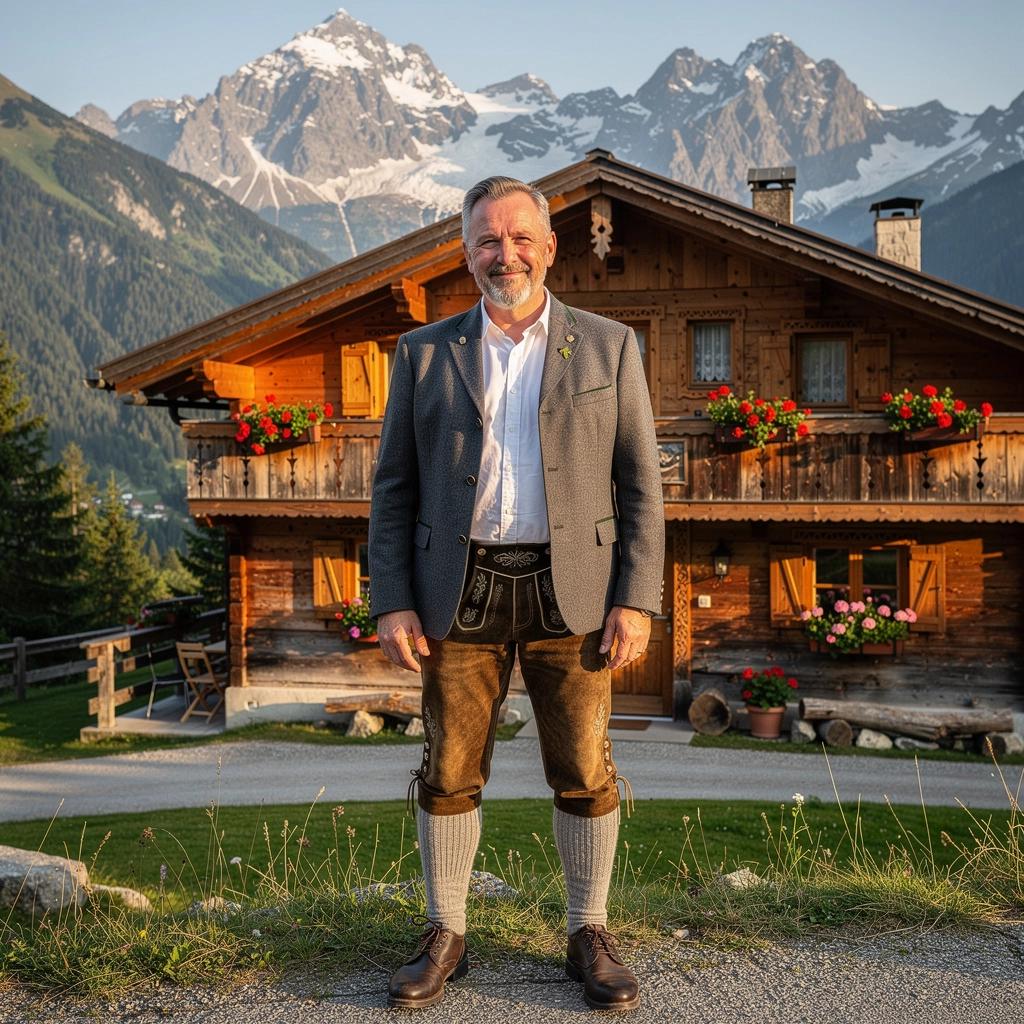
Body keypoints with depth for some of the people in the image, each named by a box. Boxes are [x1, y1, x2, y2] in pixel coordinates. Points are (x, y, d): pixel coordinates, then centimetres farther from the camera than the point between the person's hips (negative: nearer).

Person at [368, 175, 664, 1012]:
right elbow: (394, 488, 6)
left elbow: (640, 486, 2)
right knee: (449, 774, 6)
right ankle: (445, 938, 22)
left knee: (585, 774, 4)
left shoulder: (609, 347, 5)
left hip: (572, 590, -1)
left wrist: (637, 600, -7)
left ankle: (590, 937, 21)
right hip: (459, 592, 1)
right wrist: (392, 603, -3)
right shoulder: (425, 353, 7)